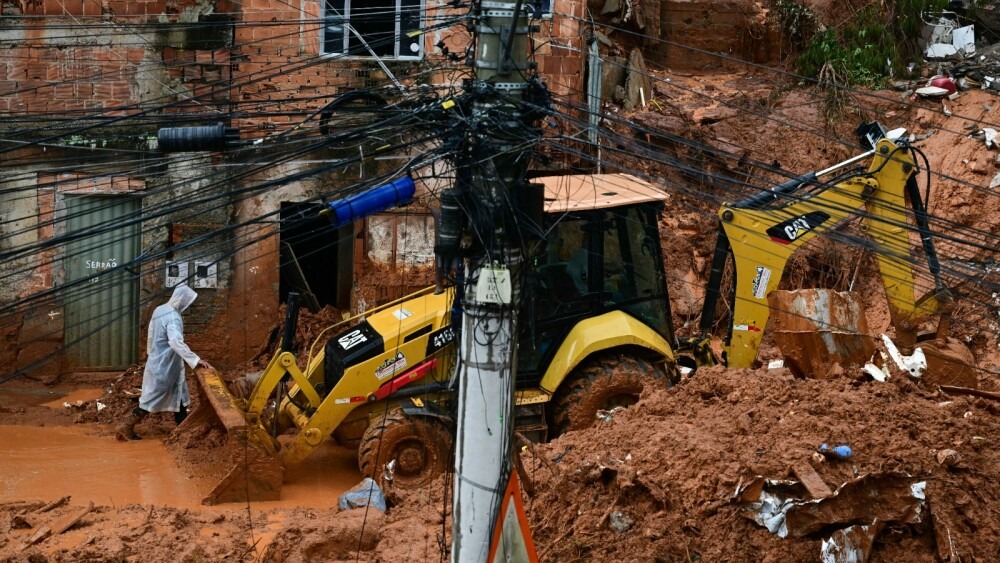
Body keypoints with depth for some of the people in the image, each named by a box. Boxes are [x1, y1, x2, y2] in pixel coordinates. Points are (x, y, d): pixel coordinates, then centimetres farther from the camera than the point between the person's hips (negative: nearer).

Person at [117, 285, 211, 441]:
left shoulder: (160, 310, 4)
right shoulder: (173, 318, -26)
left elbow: (151, 335, 15)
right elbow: (176, 342, -39)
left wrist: (151, 354, 26)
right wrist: (195, 360, -42)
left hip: (159, 362, 10)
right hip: (164, 366, -10)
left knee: (179, 396, 16)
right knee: (152, 398, 0)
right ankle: (126, 428, 4)